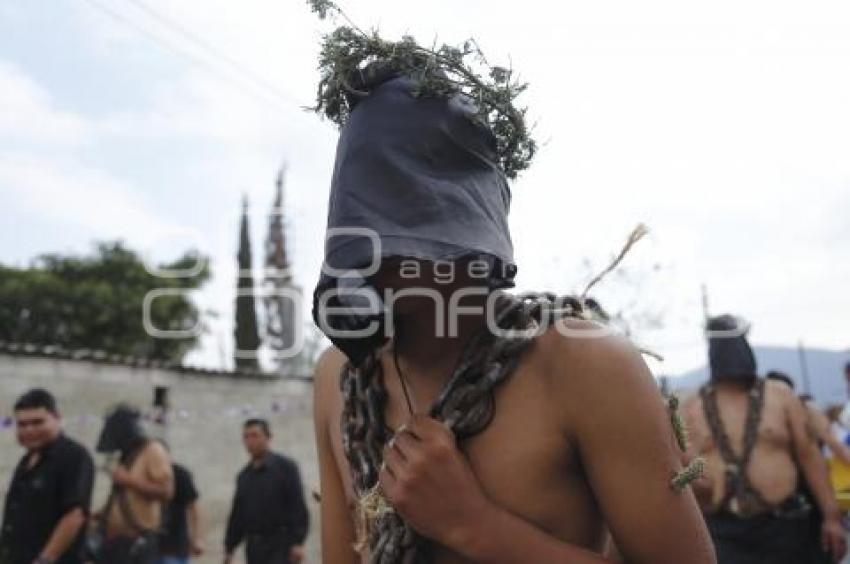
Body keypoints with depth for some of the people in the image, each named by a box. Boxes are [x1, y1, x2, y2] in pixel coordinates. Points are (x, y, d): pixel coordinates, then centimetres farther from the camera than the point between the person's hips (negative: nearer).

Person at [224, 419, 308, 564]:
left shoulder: (285, 467, -4)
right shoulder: (244, 476, 13)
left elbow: (298, 507, -10)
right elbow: (237, 513, 18)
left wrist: (298, 542, -17)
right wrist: (229, 547, 14)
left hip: (280, 544, -6)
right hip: (254, 546, 6)